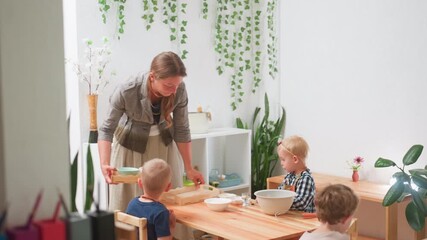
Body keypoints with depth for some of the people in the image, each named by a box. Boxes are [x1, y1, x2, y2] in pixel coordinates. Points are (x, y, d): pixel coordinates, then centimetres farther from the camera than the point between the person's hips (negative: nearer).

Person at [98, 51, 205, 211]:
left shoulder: (179, 90, -22)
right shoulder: (126, 92, -31)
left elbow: (182, 130, -10)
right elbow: (107, 130, -22)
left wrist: (189, 168, -7)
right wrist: (104, 164, -36)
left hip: (163, 144, 2)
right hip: (131, 145, -2)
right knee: (127, 203, -3)